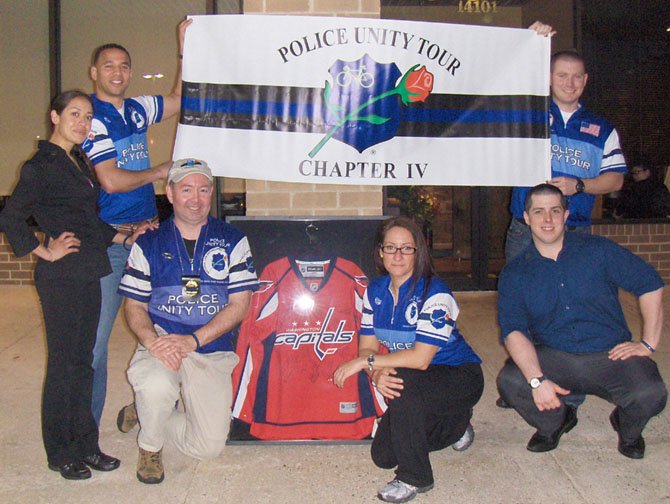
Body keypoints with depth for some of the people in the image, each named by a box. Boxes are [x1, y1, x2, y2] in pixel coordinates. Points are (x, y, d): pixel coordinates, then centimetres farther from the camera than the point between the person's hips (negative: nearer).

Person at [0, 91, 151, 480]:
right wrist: (46, 252, -13)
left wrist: (124, 239, 14)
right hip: (62, 277, -8)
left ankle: (85, 445, 23)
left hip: (89, 275, 8)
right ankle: (60, 453, 13)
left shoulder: (79, 162, 16)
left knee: (83, 360, 13)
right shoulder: (42, 166, -10)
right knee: (63, 363, 0)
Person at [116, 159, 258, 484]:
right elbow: (134, 306, 4)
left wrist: (192, 340, -16)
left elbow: (239, 306, -3)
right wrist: (151, 340, -18)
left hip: (212, 353, 1)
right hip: (161, 342, -1)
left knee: (209, 446, -7)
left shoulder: (233, 242, 3)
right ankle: (149, 445, -1)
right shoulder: (148, 244, 5)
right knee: (157, 386, -37)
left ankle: (141, 414, 22)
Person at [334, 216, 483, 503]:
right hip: (416, 385, 7)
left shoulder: (434, 294, -24)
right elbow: (367, 345, -5)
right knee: (382, 456, 2)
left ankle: (414, 477, -16)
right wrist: (377, 374, -29)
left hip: (459, 376, -7)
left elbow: (421, 358, -30)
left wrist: (364, 362, -28)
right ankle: (455, 424, 28)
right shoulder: (375, 291, -2)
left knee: (404, 382, -37)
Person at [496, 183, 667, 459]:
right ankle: (556, 422, 9)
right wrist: (537, 380, -26)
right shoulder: (514, 274, 1)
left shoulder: (598, 250, 1)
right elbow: (513, 331, -11)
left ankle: (627, 429, 12)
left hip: (611, 354, 0)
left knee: (651, 394, -29)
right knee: (509, 381, -27)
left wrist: (648, 343, -4)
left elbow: (650, 284, 3)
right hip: (553, 358, 1)